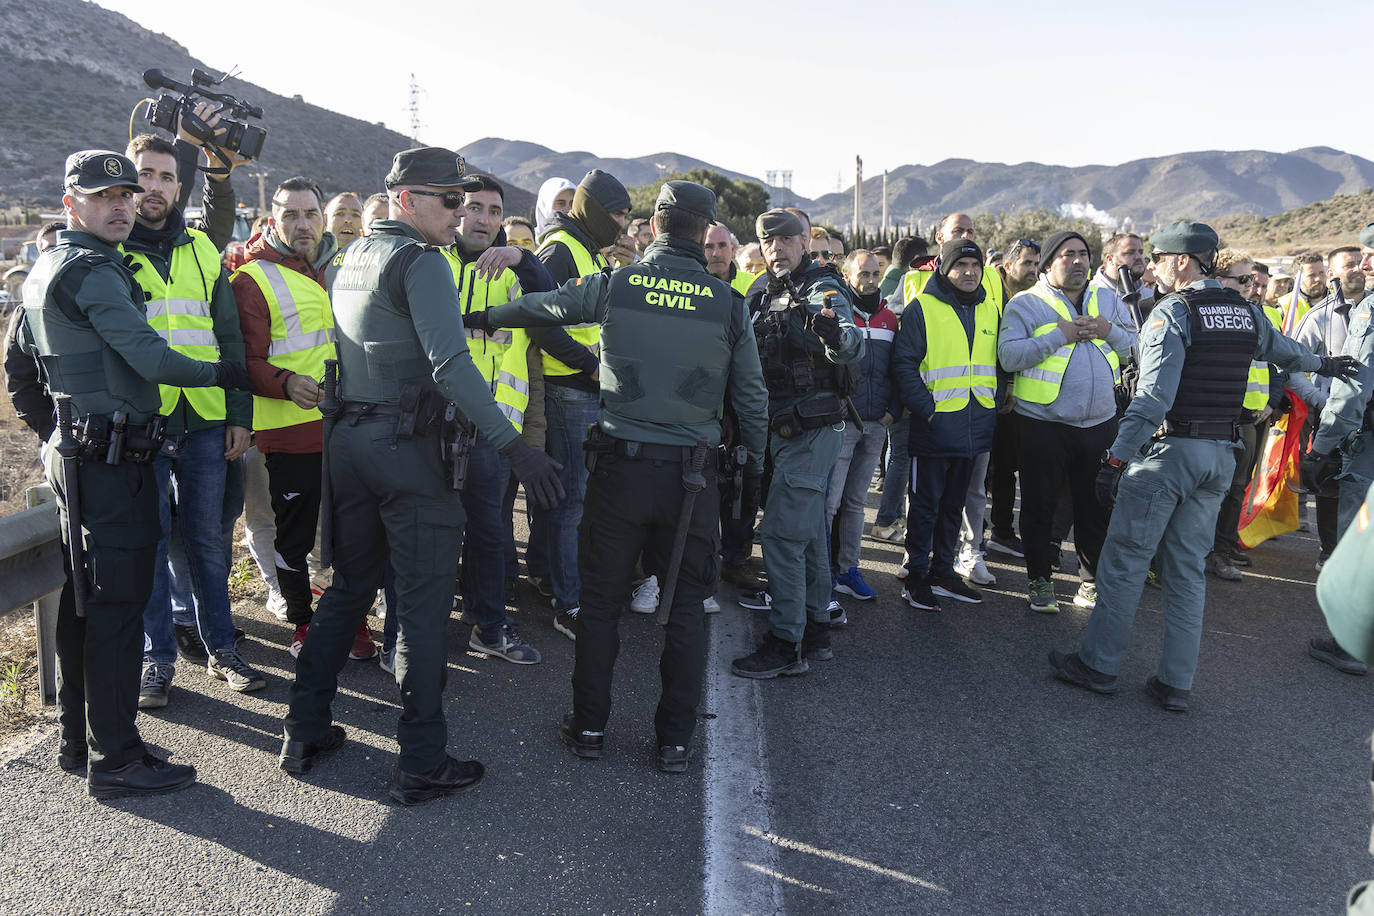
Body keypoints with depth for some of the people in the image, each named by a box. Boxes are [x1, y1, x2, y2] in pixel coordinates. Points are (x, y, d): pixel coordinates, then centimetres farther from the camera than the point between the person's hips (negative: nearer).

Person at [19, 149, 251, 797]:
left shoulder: (43, 269, 18)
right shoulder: (92, 271, -14)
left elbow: (24, 356, 27)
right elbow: (151, 359, -20)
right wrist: (221, 373, -7)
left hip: (71, 451, 11)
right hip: (113, 459, -11)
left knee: (82, 599, 15)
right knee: (118, 603, -6)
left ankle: (77, 740, 27)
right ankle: (115, 761, 1)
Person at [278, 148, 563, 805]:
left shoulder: (349, 256, 17)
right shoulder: (419, 260, -11)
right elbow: (451, 365, -22)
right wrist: (514, 445, -24)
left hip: (348, 436, 9)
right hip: (407, 444, -8)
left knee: (348, 586, 19)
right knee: (422, 604, -1)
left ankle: (304, 732, 26)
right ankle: (422, 763, 6)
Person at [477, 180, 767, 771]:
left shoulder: (615, 286, -3)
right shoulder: (728, 303, -2)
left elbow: (542, 307, 14)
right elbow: (751, 395, 4)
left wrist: (486, 315, 33)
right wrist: (755, 463, 18)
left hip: (620, 463, 0)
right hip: (692, 472, 1)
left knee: (600, 602, 13)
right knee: (686, 608, 11)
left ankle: (589, 728, 24)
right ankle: (675, 741, 19)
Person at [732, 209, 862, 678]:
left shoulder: (821, 289, -12)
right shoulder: (767, 295, 13)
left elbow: (851, 345, -31)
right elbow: (755, 358, 25)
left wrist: (836, 336, -52)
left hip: (813, 430, -9)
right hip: (787, 428, 9)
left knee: (781, 531, -10)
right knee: (809, 532, 15)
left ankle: (786, 643, -2)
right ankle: (815, 630, 27)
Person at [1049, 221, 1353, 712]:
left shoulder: (1172, 311, -11)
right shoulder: (1245, 311, 10)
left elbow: (1153, 395, -21)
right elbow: (1281, 349, 31)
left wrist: (1116, 458, -22)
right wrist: (1321, 363, 53)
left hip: (1168, 450, -7)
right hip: (1221, 455, 7)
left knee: (1124, 559, 3)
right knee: (1188, 566, 12)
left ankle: (1098, 664, 10)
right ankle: (1176, 683, 16)